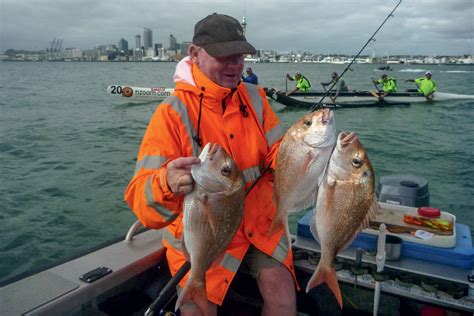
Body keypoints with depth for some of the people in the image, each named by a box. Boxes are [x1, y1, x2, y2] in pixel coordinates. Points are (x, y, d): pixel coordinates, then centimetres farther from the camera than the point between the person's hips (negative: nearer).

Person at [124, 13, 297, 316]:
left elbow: (278, 154, -1)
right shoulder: (172, 113, -15)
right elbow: (141, 196, -23)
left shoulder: (255, 98, 0)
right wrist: (166, 185, -46)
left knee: (281, 291, -11)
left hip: (258, 219, 4)